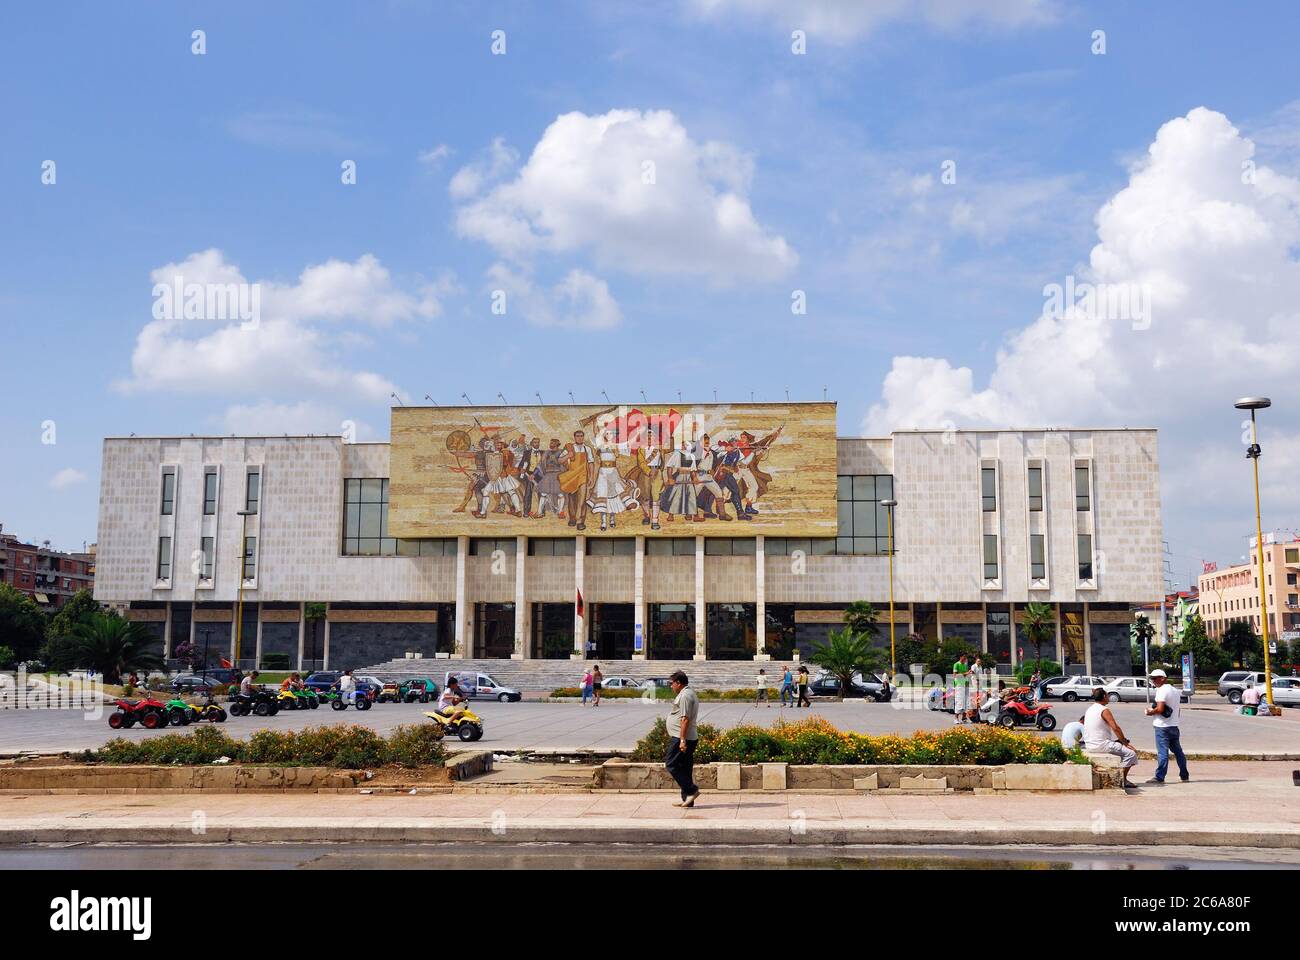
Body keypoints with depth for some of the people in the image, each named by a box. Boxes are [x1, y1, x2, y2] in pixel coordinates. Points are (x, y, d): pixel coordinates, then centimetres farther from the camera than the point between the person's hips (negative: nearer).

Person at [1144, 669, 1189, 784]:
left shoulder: (1162, 690, -14)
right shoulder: (1175, 690, 15)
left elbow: (1160, 709, -22)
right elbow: (1178, 709, 21)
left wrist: (1150, 712, -6)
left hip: (1163, 726, -9)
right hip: (1174, 725, 9)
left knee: (1162, 751, -8)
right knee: (1178, 751, 15)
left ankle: (1159, 777, -8)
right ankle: (1184, 776, 21)